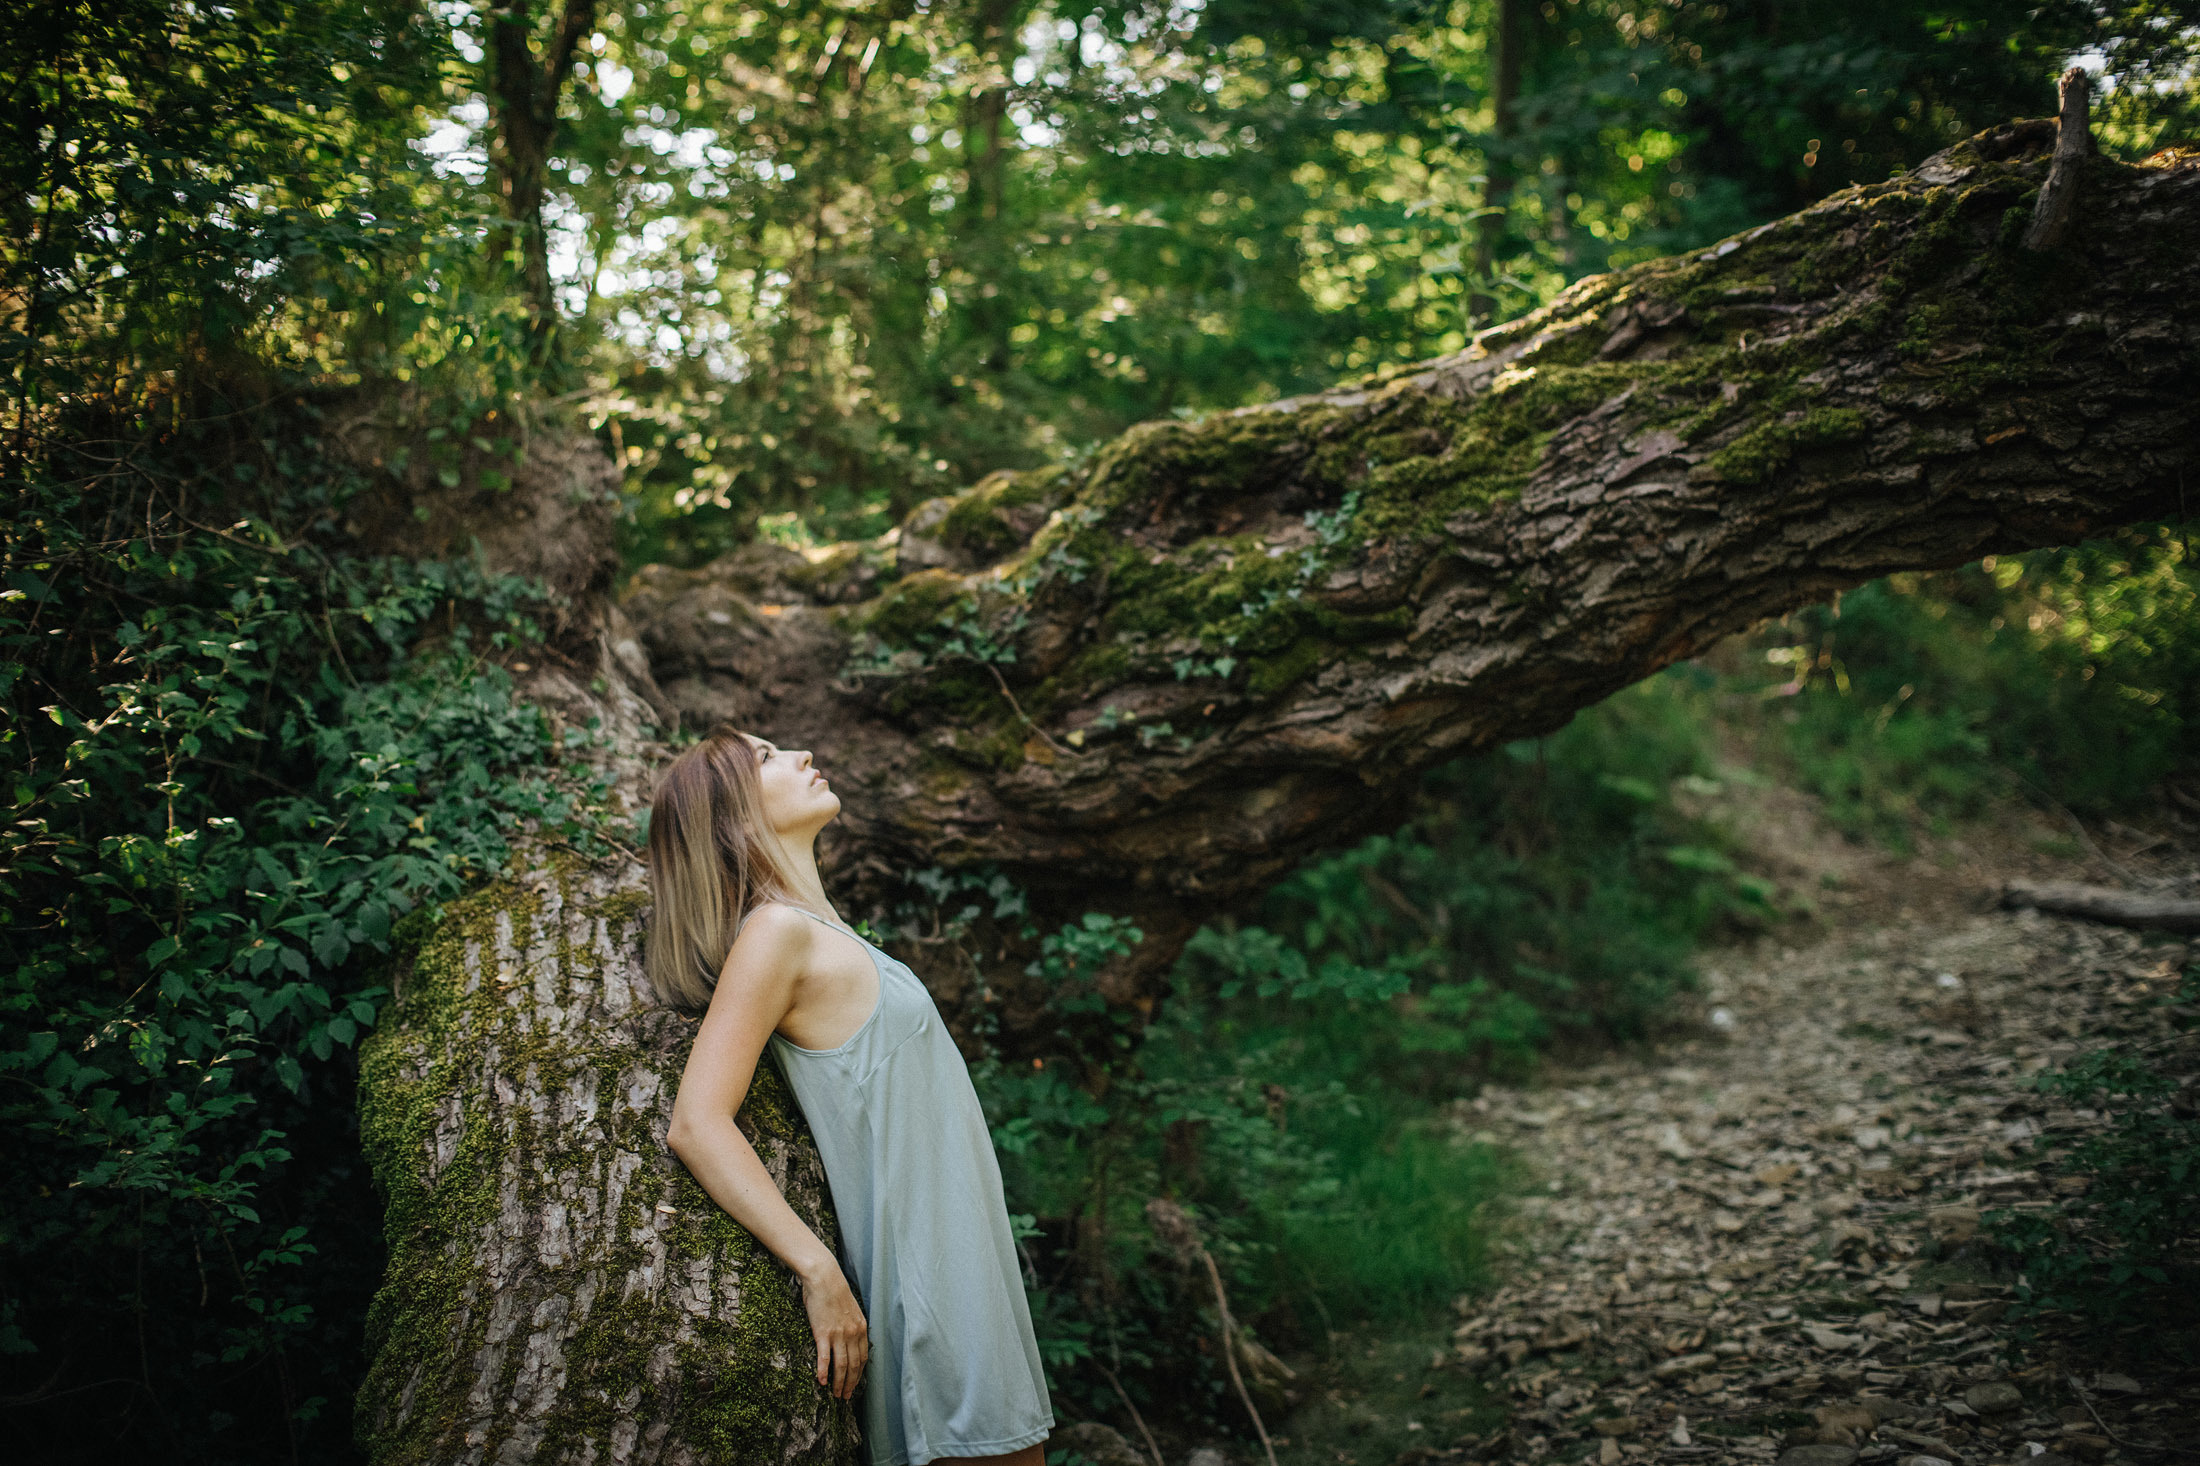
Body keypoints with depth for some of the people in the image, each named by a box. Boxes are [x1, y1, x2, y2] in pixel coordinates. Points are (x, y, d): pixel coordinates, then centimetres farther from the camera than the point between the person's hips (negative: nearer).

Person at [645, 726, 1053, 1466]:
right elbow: (697, 1126, -22)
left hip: (963, 1259, 9)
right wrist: (819, 1271, -24)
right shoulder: (776, 929, -13)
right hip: (928, 1281, -9)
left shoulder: (822, 934, 15)